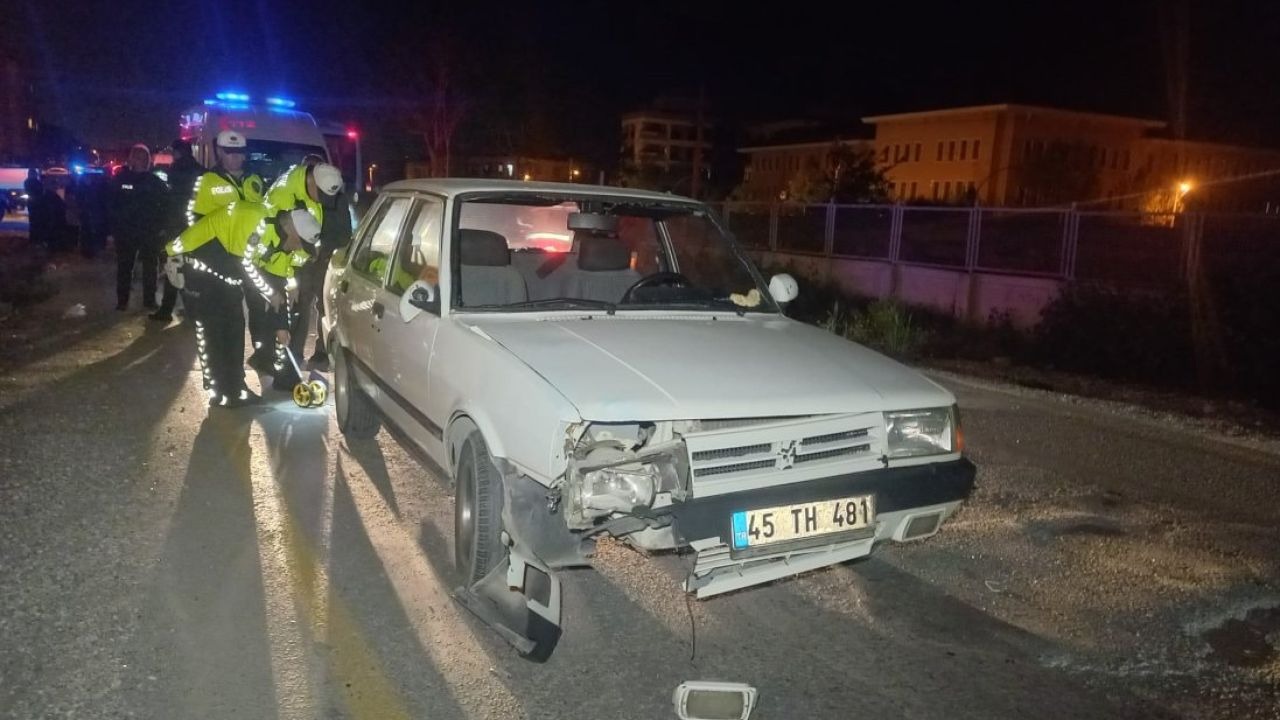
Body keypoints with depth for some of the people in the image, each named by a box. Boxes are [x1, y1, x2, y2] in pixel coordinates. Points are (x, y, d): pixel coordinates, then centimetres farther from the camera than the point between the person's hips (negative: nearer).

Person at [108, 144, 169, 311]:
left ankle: (149, 299, 18)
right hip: (125, 231, 0)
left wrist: (161, 227, -7)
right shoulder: (120, 179, 1)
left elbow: (165, 204, 2)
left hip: (149, 232, 0)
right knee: (124, 267, 5)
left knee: (150, 266, 8)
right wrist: (111, 230, -4)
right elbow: (111, 205, 1)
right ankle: (122, 300, 12)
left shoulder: (155, 182, 2)